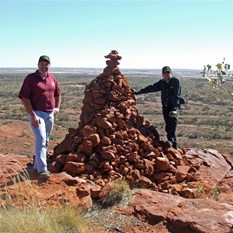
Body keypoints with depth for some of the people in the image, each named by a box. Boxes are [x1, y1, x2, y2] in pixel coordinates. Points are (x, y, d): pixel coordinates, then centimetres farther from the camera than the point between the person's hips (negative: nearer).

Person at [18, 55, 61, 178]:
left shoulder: (52, 78, 9)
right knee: (40, 139, -16)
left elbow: (57, 94, 24)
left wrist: (57, 107, 11)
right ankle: (42, 169, -16)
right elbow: (24, 98, -13)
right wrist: (33, 115, -18)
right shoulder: (30, 78, -8)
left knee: (45, 141, 14)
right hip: (36, 113, -6)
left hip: (50, 114, 6)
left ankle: (37, 165, 29)